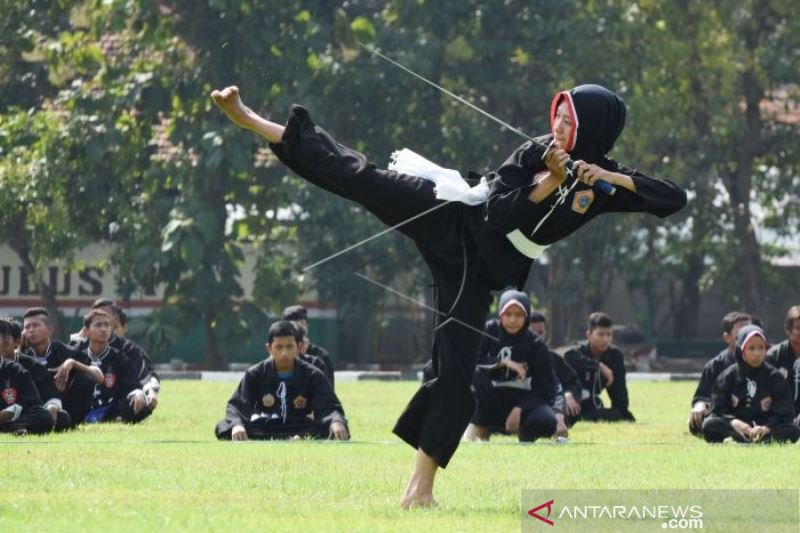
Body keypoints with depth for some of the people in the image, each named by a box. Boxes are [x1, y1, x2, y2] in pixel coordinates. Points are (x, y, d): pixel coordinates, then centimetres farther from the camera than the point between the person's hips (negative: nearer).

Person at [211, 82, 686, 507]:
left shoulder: (604, 180, -2)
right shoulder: (535, 155, -5)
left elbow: (676, 199, -7)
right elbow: (498, 215, -14)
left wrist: (614, 179, -18)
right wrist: (550, 181, -21)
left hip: (478, 270, 1)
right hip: (450, 219, -1)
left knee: (455, 370, -5)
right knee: (360, 178, -14)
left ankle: (421, 487, 3)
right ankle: (254, 121, -9)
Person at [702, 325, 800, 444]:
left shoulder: (775, 377, 4)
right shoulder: (728, 377, 5)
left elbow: (784, 415, -2)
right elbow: (719, 411, -1)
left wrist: (765, 428, -22)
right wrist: (734, 422, -23)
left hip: (767, 428, 0)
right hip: (735, 428, 0)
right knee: (709, 425, -28)